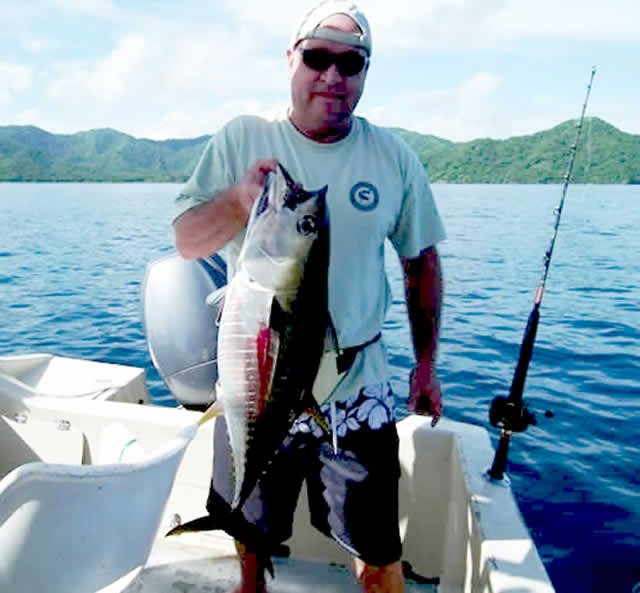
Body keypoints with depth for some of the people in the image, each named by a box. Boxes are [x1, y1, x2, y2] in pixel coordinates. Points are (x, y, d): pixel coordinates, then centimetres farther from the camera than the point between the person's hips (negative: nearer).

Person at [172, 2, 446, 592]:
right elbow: (185, 241, -5)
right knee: (250, 523, 24)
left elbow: (422, 262, 7)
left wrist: (427, 363, 5)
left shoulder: (395, 158, -1)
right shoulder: (241, 139, -4)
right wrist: (239, 200, -25)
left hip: (356, 382, 0)